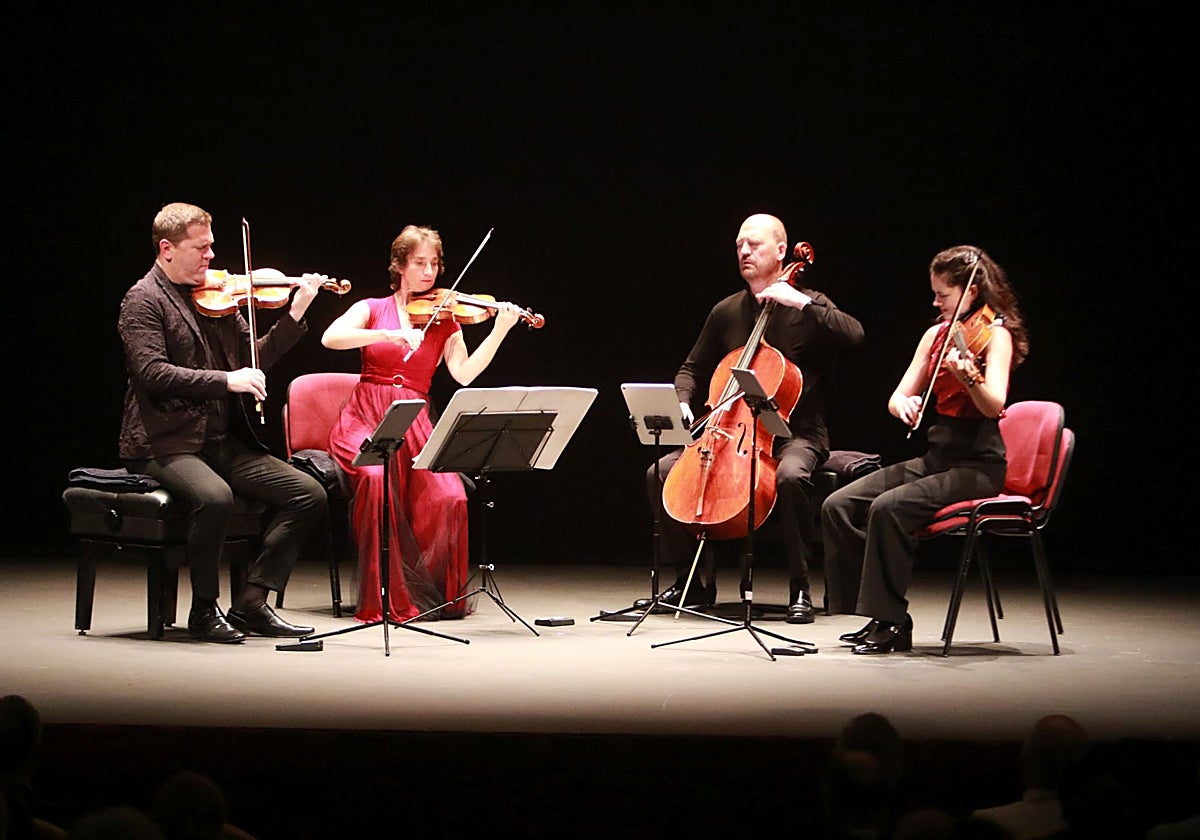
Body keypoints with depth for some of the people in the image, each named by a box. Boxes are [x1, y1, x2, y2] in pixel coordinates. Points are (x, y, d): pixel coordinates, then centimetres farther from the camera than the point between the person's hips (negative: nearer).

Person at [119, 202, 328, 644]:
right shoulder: (143, 300, -5)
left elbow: (255, 358, 13)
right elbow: (151, 373, -18)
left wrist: (295, 314, 0)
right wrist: (226, 380, -24)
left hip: (224, 442, 7)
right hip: (166, 444, -7)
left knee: (309, 492, -8)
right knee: (215, 497, -35)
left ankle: (251, 603, -4)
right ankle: (204, 611, -14)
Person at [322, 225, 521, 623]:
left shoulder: (444, 320, 14)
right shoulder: (372, 309, 10)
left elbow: (464, 373, -2)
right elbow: (330, 338, -10)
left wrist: (500, 331, -13)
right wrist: (387, 335, -22)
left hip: (414, 425, 2)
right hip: (364, 419, -2)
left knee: (449, 496, -26)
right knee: (377, 478, -34)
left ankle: (441, 594, -6)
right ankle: (387, 598, -26)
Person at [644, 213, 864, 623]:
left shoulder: (808, 306, -1)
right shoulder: (726, 312, 11)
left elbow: (854, 335, -21)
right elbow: (692, 370, 20)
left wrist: (802, 303, -24)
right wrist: (682, 402, -1)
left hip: (796, 434, -5)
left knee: (789, 475, -39)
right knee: (662, 472, -14)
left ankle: (800, 588, -24)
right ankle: (690, 581, 0)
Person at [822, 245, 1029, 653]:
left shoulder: (995, 335, -8)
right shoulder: (937, 335, 13)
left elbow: (994, 405, -23)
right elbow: (898, 397, 12)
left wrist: (966, 377, -43)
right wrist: (903, 403, -12)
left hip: (977, 465, -8)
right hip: (935, 457, 8)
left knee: (889, 508, -31)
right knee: (838, 506, -9)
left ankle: (890, 622, -19)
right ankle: (882, 613, -4)